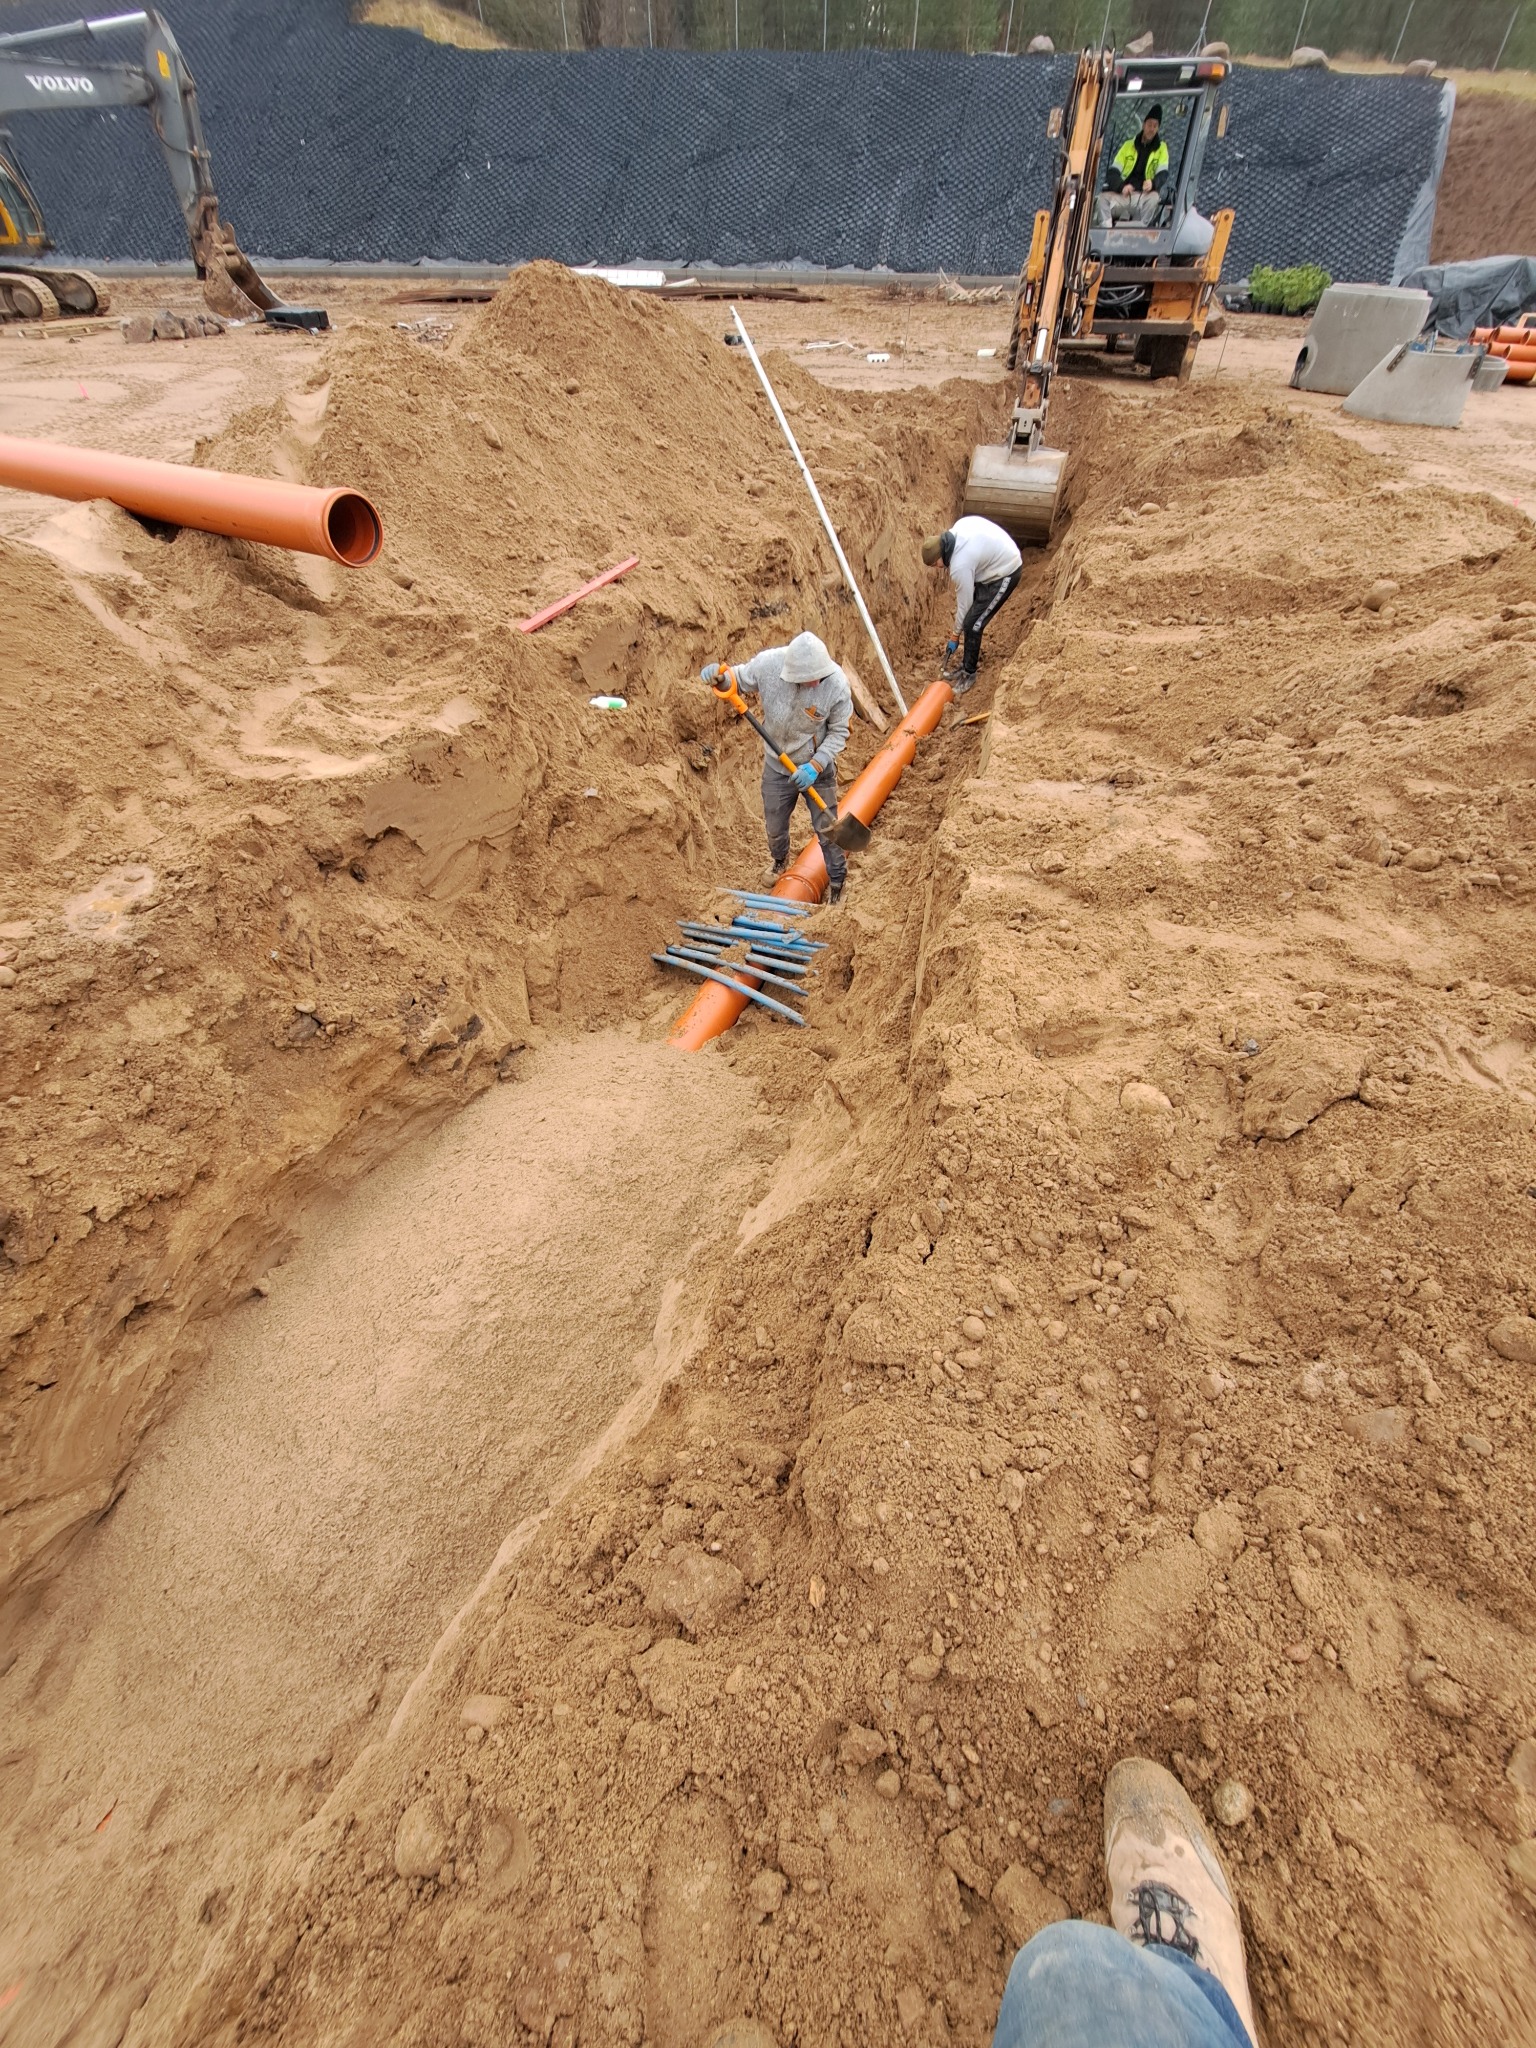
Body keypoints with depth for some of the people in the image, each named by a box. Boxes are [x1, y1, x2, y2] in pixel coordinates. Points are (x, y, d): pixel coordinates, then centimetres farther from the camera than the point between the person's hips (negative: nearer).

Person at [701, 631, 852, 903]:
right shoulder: (768, 663, -25)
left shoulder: (837, 684, -28)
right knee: (774, 825, 22)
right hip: (776, 767, 3)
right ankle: (780, 862, 56)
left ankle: (837, 881, 34)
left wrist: (815, 766, -27)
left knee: (827, 828, 9)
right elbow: (739, 680, -5)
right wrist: (719, 673, -27)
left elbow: (838, 732, -16)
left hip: (818, 768, -2)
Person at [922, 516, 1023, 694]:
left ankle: (968, 673, 7)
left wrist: (955, 637, -6)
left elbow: (964, 602, -19)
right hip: (1005, 558, 9)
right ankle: (973, 651, 37)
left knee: (972, 624, -8)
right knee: (973, 614, 18)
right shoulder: (957, 528, -8)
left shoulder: (960, 565, -29)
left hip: (1005, 574, -9)